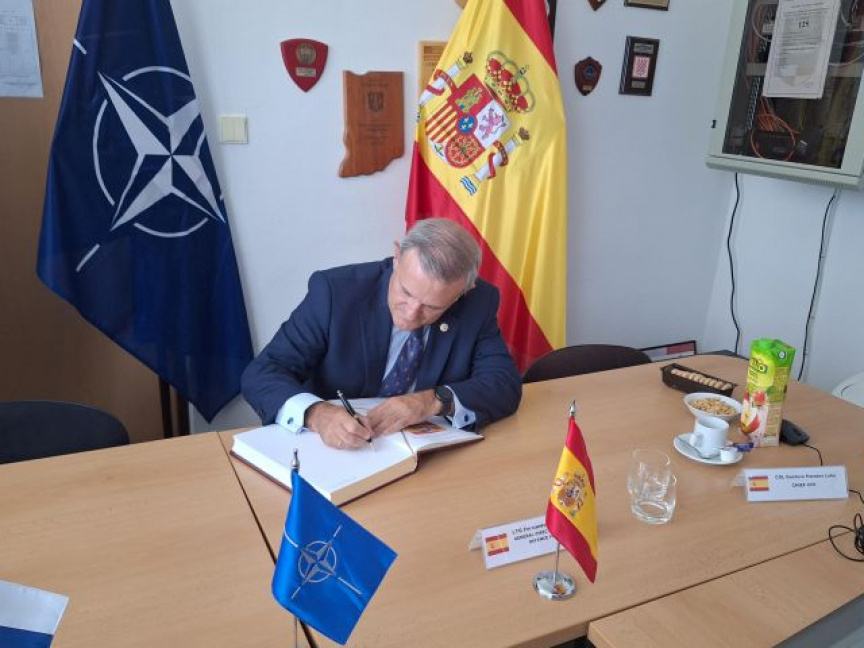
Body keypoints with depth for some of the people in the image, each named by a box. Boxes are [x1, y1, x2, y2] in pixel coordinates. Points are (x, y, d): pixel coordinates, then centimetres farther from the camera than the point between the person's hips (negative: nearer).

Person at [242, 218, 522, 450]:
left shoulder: (478, 303, -9)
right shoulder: (335, 290, -15)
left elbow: (506, 385, -9)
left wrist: (436, 401, -26)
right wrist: (316, 413, -34)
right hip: (334, 451, -1)